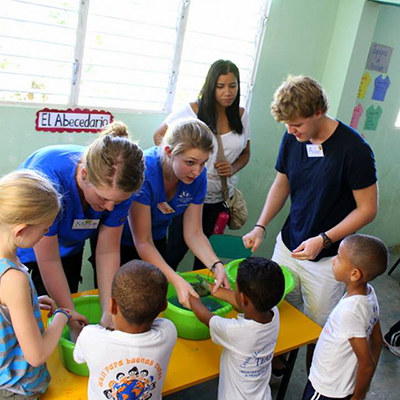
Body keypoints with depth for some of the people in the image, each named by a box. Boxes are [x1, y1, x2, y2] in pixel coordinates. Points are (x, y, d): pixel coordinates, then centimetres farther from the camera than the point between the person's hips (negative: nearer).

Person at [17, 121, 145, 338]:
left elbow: (108, 252, -19)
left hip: (68, 243, 4)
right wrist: (75, 324, -25)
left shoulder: (118, 186, -28)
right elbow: (49, 261, -32)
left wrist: (108, 317, -23)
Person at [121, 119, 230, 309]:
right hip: (120, 242, -4)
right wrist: (177, 280, -41)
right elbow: (143, 243, -31)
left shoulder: (197, 176, -18)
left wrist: (217, 265, -29)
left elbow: (193, 233, -12)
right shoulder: (144, 172, -35)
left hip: (157, 239, 5)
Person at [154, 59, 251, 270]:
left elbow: (245, 153, 14)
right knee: (175, 251, 1)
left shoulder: (241, 115, 3)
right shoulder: (193, 110, -9)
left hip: (220, 197, 4)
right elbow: (159, 136, 1)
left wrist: (233, 169, -7)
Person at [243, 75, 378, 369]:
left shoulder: (354, 149, -20)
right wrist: (261, 226, -3)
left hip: (327, 257, -4)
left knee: (317, 327, 8)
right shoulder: (292, 139, -5)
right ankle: (276, 363, 38)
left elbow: (367, 208, -14)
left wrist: (323, 240, -23)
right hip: (288, 244, 5)